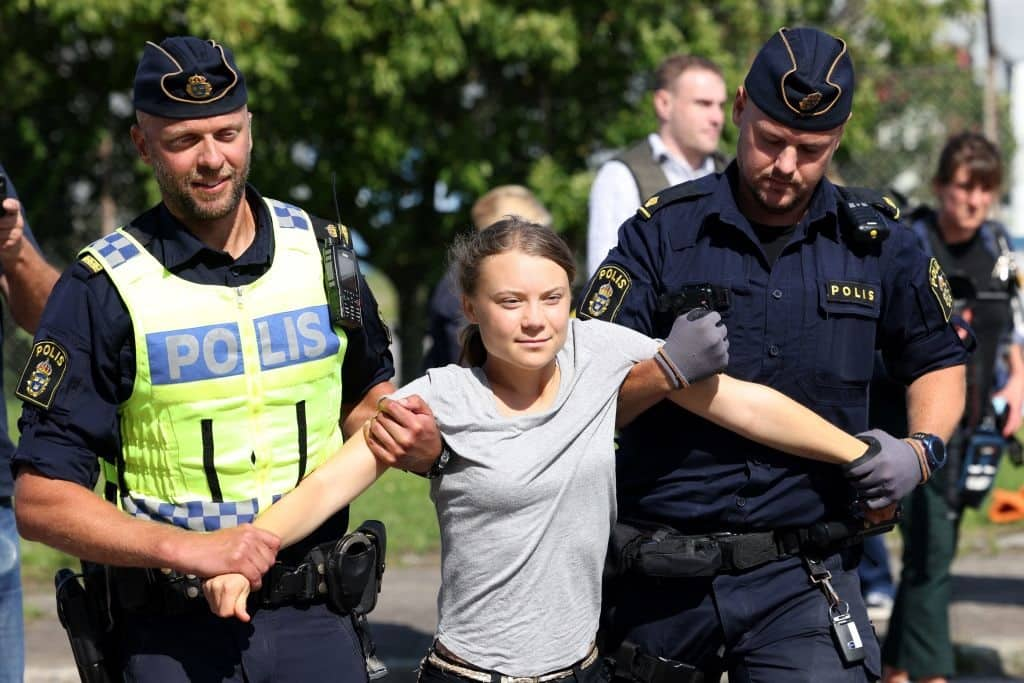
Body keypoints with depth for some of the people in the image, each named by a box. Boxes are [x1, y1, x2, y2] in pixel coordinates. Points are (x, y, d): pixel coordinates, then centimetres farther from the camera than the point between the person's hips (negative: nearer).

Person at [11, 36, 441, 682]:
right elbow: (42, 499, -10)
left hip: (314, 615, 3)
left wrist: (415, 442, -2)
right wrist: (187, 548, -22)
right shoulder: (103, 288, -8)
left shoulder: (320, 249, 4)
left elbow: (366, 393, 20)